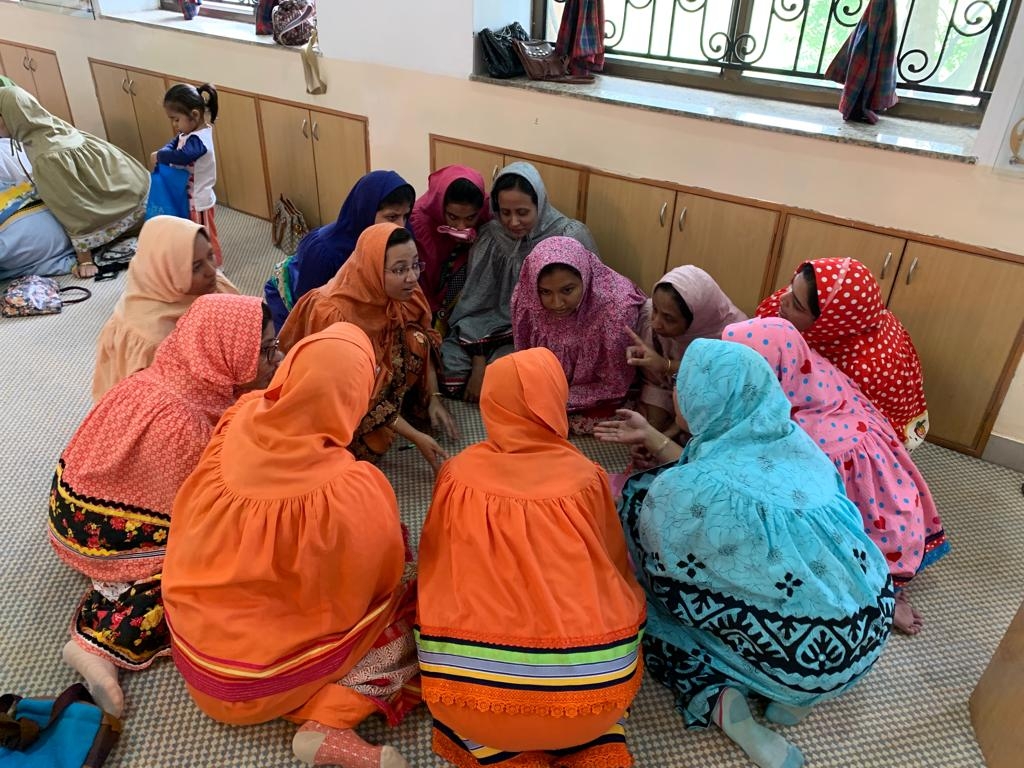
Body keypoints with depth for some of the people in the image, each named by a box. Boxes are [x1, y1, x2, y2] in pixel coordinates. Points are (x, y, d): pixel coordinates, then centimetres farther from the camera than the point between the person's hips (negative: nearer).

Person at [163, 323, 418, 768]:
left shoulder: (235, 428, -18)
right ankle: (328, 726, -7)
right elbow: (381, 574, -12)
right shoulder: (353, 492, -30)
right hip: (261, 680, -5)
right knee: (402, 602, 7)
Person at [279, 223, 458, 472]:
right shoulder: (334, 313, -35)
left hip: (384, 374, 5)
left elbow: (425, 346, -2)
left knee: (415, 341, -22)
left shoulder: (405, 293, -19)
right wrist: (416, 437, -28)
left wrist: (434, 399, -11)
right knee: (369, 446, -28)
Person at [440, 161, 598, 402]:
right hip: (496, 328, 4)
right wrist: (478, 363, -14)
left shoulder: (570, 237, -15)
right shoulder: (491, 236, -4)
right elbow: (479, 303, -3)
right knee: (446, 368, -17)